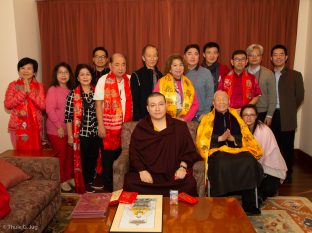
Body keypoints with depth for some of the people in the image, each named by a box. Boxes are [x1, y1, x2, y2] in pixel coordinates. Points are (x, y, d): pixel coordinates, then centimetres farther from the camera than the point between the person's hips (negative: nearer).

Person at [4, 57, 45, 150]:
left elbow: (43, 106, -6)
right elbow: (7, 105, -7)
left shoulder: (39, 86, 5)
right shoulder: (13, 85, 4)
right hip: (18, 126, 0)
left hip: (35, 126, 1)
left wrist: (30, 91, -14)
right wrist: (23, 92, -14)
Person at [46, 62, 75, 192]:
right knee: (61, 155, 3)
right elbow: (50, 110, -16)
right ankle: (61, 181, 19)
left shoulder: (71, 90, 8)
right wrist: (59, 126, -17)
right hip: (56, 130, -6)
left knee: (70, 153, 12)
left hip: (69, 129, 6)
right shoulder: (53, 90, -10)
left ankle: (69, 177, 29)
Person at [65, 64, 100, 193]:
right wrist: (70, 135, -8)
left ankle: (91, 181, 32)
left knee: (93, 158, 13)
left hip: (95, 132, 3)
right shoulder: (73, 94, -6)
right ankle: (83, 184, 24)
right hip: (81, 133, -3)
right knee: (82, 159, 7)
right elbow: (68, 116, -6)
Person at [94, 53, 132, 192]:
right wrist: (100, 126, -12)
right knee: (108, 158, 8)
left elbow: (132, 102, 9)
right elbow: (98, 104, -8)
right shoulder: (103, 81, -7)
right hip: (109, 127, -3)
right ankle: (109, 189, 25)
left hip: (126, 126, 3)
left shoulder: (130, 79, 3)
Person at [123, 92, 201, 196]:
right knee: (130, 183, -28)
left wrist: (183, 167, -5)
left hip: (173, 174, 0)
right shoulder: (140, 128, 12)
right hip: (147, 174, 0)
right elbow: (133, 152, 4)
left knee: (189, 183, -29)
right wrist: (141, 170, -11)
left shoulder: (180, 127, 13)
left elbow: (189, 150, 12)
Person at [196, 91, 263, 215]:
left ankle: (249, 205, -19)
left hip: (237, 149, 3)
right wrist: (220, 138, -7)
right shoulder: (207, 119, 16)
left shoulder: (235, 117, 23)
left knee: (249, 162, -29)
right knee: (222, 164, -36)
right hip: (217, 150, -2)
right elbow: (202, 141, 4)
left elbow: (246, 136, 14)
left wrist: (233, 138, -6)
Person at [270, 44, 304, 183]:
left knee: (287, 147, 5)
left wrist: (290, 110, 4)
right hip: (271, 116, 2)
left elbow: (299, 96, 4)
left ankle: (287, 174, 20)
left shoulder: (295, 75, 0)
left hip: (287, 118, -2)